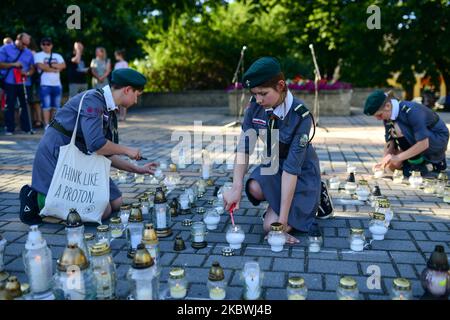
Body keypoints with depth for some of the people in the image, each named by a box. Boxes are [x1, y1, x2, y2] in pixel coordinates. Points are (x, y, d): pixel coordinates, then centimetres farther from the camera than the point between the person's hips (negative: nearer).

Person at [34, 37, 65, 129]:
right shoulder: (38, 55, 7)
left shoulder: (57, 56, 18)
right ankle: (47, 125, -9)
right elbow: (41, 66, -10)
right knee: (46, 105, -9)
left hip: (57, 84, 4)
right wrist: (55, 69, -3)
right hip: (45, 84, -4)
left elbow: (63, 65, 1)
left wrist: (49, 65, -8)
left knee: (56, 106, 5)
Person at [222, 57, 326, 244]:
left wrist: (283, 218, -32)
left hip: (301, 174, -4)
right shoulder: (255, 107, -14)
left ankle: (312, 203, 10)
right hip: (273, 166, 4)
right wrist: (237, 188, -31)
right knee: (255, 189, -30)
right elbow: (244, 147, -16)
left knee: (271, 226, -17)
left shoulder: (300, 116, -29)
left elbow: (292, 167, -32)